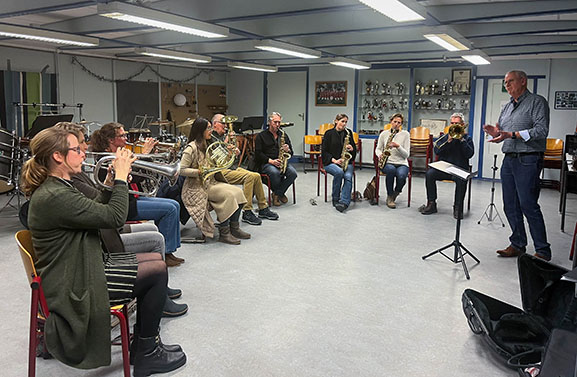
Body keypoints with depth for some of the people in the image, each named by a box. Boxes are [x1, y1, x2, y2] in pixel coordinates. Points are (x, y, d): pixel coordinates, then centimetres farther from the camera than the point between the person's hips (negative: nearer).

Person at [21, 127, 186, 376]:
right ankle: (147, 355, 7)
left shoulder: (54, 188, 7)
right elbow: (115, 217, -25)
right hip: (76, 287, -10)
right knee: (157, 270, -8)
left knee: (155, 260, 12)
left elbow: (96, 210, 18)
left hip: (82, 267, 10)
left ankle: (146, 343, 20)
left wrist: (113, 182, 5)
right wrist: (121, 176, -14)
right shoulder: (54, 197, -26)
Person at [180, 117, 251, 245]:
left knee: (238, 192, -8)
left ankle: (234, 229, -2)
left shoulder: (206, 146, 14)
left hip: (211, 182, 9)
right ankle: (224, 233, -18)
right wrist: (199, 172, -26)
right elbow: (181, 170, -17)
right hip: (198, 187, -9)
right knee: (228, 195, -26)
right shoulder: (191, 148, -14)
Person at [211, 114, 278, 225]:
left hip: (232, 166, 8)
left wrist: (236, 152, 0)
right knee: (249, 176, -26)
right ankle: (247, 213, -22)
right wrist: (225, 143, -16)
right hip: (221, 171, -8)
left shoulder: (225, 136, 21)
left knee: (256, 176, -7)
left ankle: (263, 209, 3)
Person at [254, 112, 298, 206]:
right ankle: (280, 193, -9)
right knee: (275, 173, -37)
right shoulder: (261, 136, 6)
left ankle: (277, 194, -12)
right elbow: (258, 153, -3)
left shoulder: (284, 135, 18)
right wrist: (271, 161, -16)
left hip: (281, 162, 4)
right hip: (266, 163, -4)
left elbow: (291, 153, 18)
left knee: (293, 173, -27)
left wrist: (288, 150, -7)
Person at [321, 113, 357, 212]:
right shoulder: (329, 133, 3)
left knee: (348, 176, -30)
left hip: (346, 161, 2)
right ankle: (335, 199, -18)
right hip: (330, 162, -2)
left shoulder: (348, 133, 12)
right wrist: (334, 160, -13)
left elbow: (355, 149, 17)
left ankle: (344, 202, -38)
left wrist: (352, 149, -8)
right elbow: (324, 151, 0)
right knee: (339, 172, -34)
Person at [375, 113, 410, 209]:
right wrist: (380, 154, -8)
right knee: (391, 170, -38)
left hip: (402, 163, 0)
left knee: (401, 176, -36)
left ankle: (395, 193, 0)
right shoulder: (384, 134, 8)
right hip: (387, 163, 0)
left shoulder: (405, 134, 4)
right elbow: (378, 149, 15)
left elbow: (406, 155, 0)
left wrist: (398, 146, -16)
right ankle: (389, 197, -17)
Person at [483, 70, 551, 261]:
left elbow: (541, 130, -15)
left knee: (528, 205, -10)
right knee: (510, 206, 8)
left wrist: (512, 134, -22)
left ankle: (542, 251, -1)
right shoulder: (507, 107, 20)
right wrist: (496, 132, -2)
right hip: (508, 159, 8)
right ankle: (517, 245, 19)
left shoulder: (537, 102, -3)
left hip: (528, 160, -7)